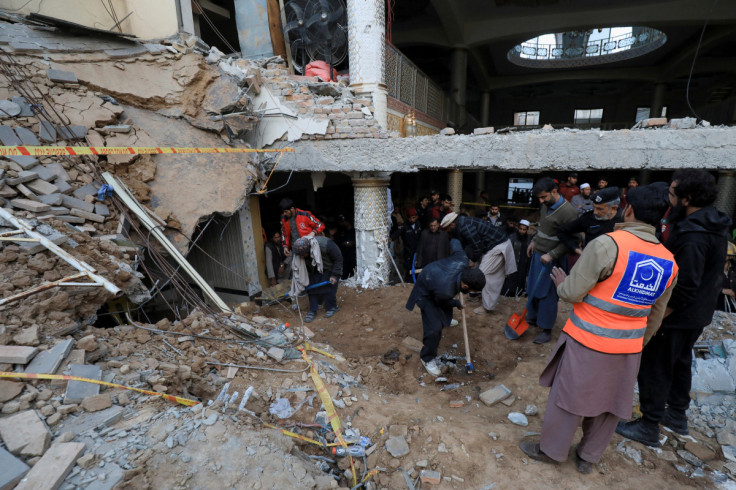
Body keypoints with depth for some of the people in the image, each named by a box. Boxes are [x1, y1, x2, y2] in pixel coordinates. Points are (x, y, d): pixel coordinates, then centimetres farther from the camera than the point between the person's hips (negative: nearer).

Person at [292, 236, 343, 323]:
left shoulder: (326, 245, -40)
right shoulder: (301, 250, -24)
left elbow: (338, 259, -24)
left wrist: (334, 275, -25)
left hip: (330, 268, -4)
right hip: (316, 269, 5)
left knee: (328, 286, -14)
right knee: (312, 286, -7)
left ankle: (332, 308, 6)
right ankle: (313, 310, 4)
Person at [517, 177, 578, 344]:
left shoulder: (568, 212, -20)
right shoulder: (546, 205, 5)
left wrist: (551, 255, -22)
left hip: (551, 259, -8)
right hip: (537, 253, 8)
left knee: (546, 293, 1)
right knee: (533, 288, 16)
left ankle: (546, 330, 15)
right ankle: (533, 318, 35)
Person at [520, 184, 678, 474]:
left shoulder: (608, 244, -20)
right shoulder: (669, 262, 1)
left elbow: (573, 292, -20)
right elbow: (655, 317, 10)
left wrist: (561, 283, 3)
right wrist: (637, 344, 23)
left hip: (587, 343, -6)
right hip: (628, 349, 6)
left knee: (569, 396, 11)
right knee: (610, 404, 20)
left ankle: (551, 450, 31)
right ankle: (589, 457, 39)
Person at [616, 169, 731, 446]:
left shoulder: (693, 237, -28)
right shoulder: (712, 225, 4)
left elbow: (685, 287, -29)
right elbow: (707, 275, 13)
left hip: (678, 316, -10)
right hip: (698, 312, 10)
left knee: (654, 368, 3)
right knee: (680, 361, 24)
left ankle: (649, 428, 17)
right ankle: (677, 415, 42)